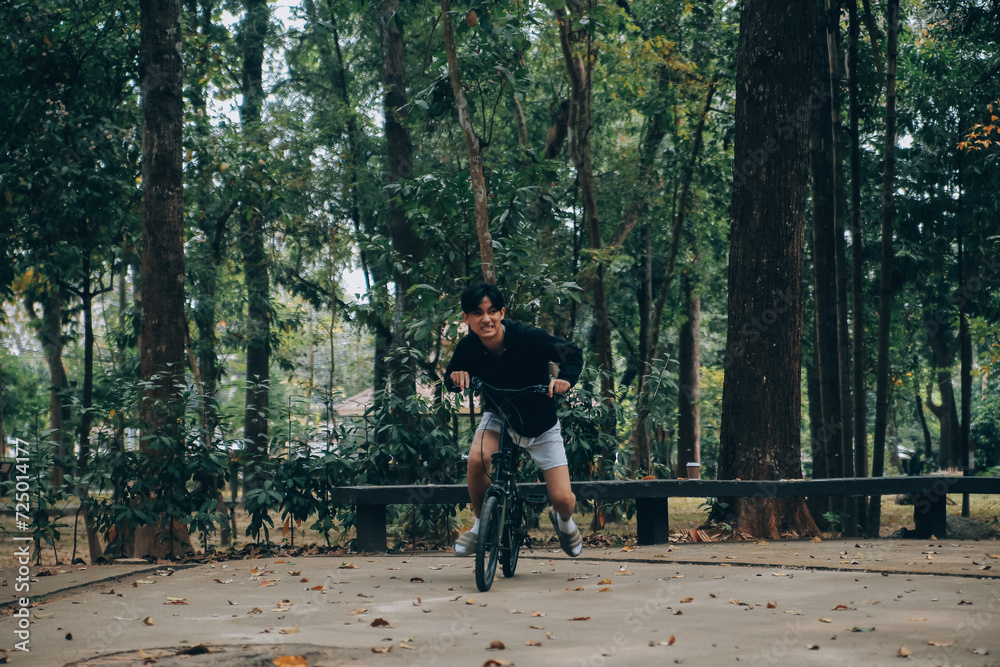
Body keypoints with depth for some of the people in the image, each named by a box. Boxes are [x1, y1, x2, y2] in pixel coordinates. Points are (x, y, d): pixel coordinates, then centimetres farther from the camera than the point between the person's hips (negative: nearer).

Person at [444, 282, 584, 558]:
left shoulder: (529, 337, -28)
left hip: (541, 423, -1)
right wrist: (456, 378, -26)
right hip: (498, 416, 1)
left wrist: (565, 379, -34)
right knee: (478, 458, -31)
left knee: (562, 499, -8)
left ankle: (564, 521, 33)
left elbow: (573, 354, -14)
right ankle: (480, 525, -5)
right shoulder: (467, 347, -20)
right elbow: (450, 379, -2)